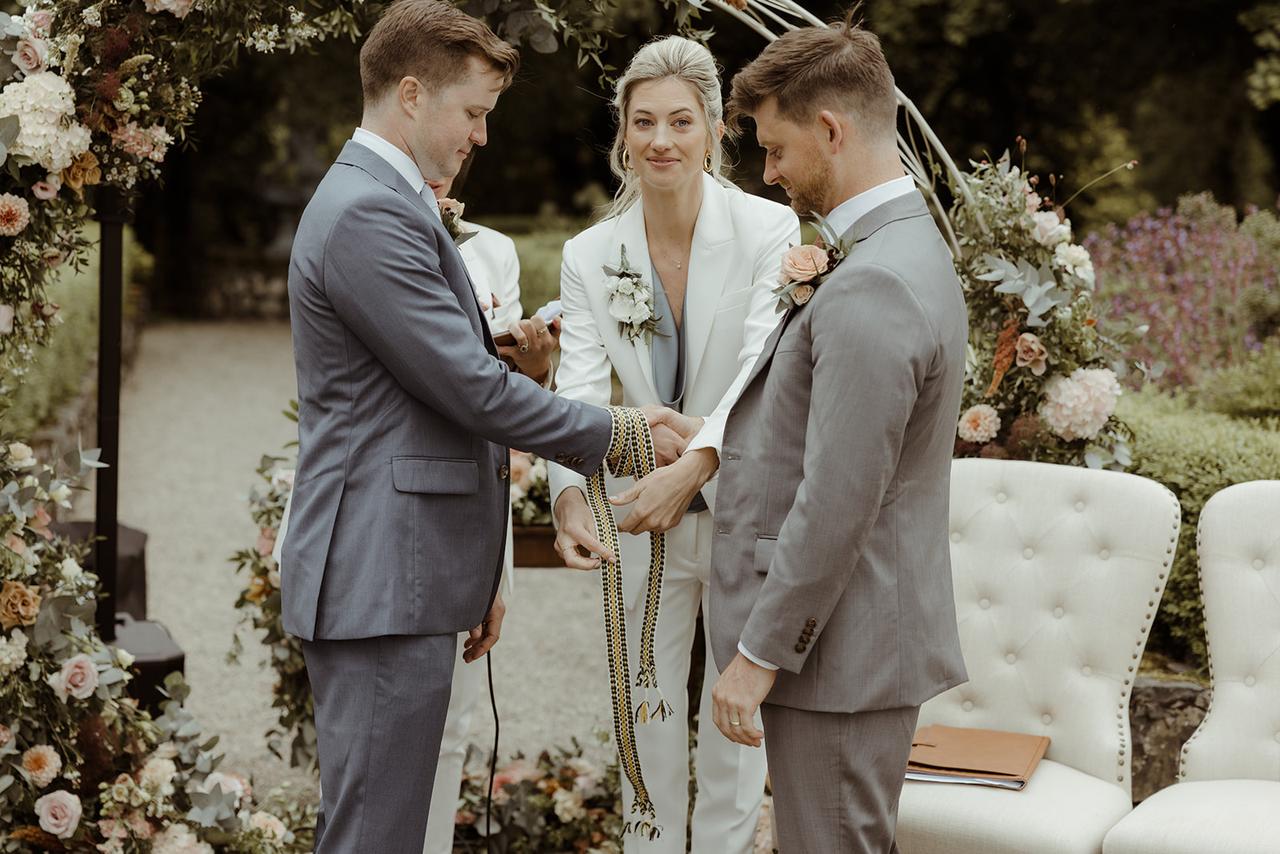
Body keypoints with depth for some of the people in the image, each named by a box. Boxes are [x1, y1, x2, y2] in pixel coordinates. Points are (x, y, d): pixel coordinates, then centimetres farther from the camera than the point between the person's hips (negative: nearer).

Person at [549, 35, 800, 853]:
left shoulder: (769, 230, -15)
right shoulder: (590, 256, -6)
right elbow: (579, 394, -16)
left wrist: (693, 465, -43)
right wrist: (570, 495, -36)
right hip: (644, 520, 3)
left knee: (736, 734, 9)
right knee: (646, 733, 14)